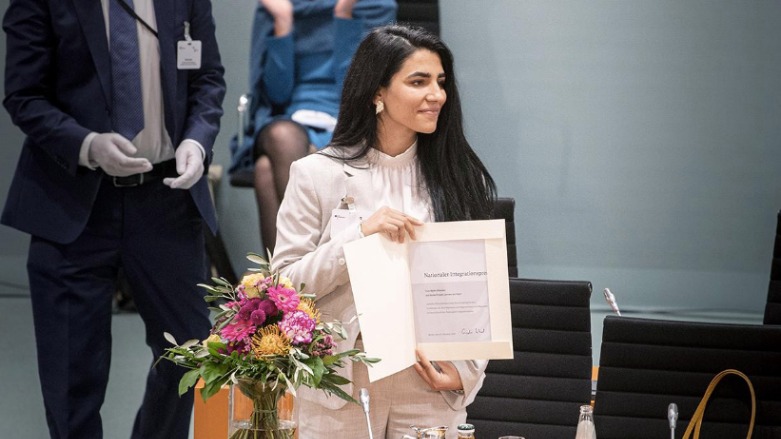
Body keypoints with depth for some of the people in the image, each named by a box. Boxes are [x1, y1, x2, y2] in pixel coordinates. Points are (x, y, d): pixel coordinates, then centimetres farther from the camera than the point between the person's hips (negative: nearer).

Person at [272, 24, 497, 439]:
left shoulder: (458, 179, 4)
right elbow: (284, 287, -6)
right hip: (342, 386, -2)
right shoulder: (318, 175, -2)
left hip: (431, 387, 2)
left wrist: (466, 370, -6)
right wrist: (359, 234, -17)